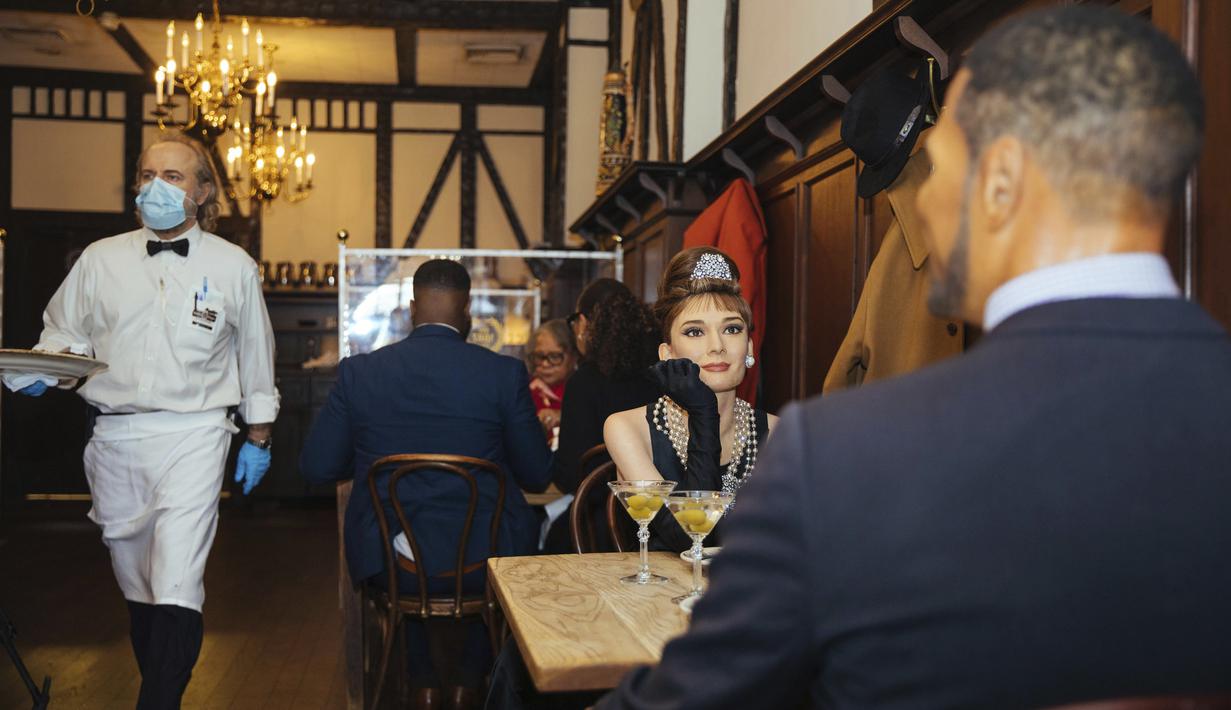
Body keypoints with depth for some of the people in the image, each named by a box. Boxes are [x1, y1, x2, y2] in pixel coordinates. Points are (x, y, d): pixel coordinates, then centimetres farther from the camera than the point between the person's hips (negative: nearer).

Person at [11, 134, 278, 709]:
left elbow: (255, 355, 12)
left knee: (176, 590, -15)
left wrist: (257, 439, 13)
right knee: (137, 588, 14)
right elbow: (62, 333, 16)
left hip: (192, 437, -3)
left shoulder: (233, 267, 4)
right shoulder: (100, 260, 8)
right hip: (114, 440, 3)